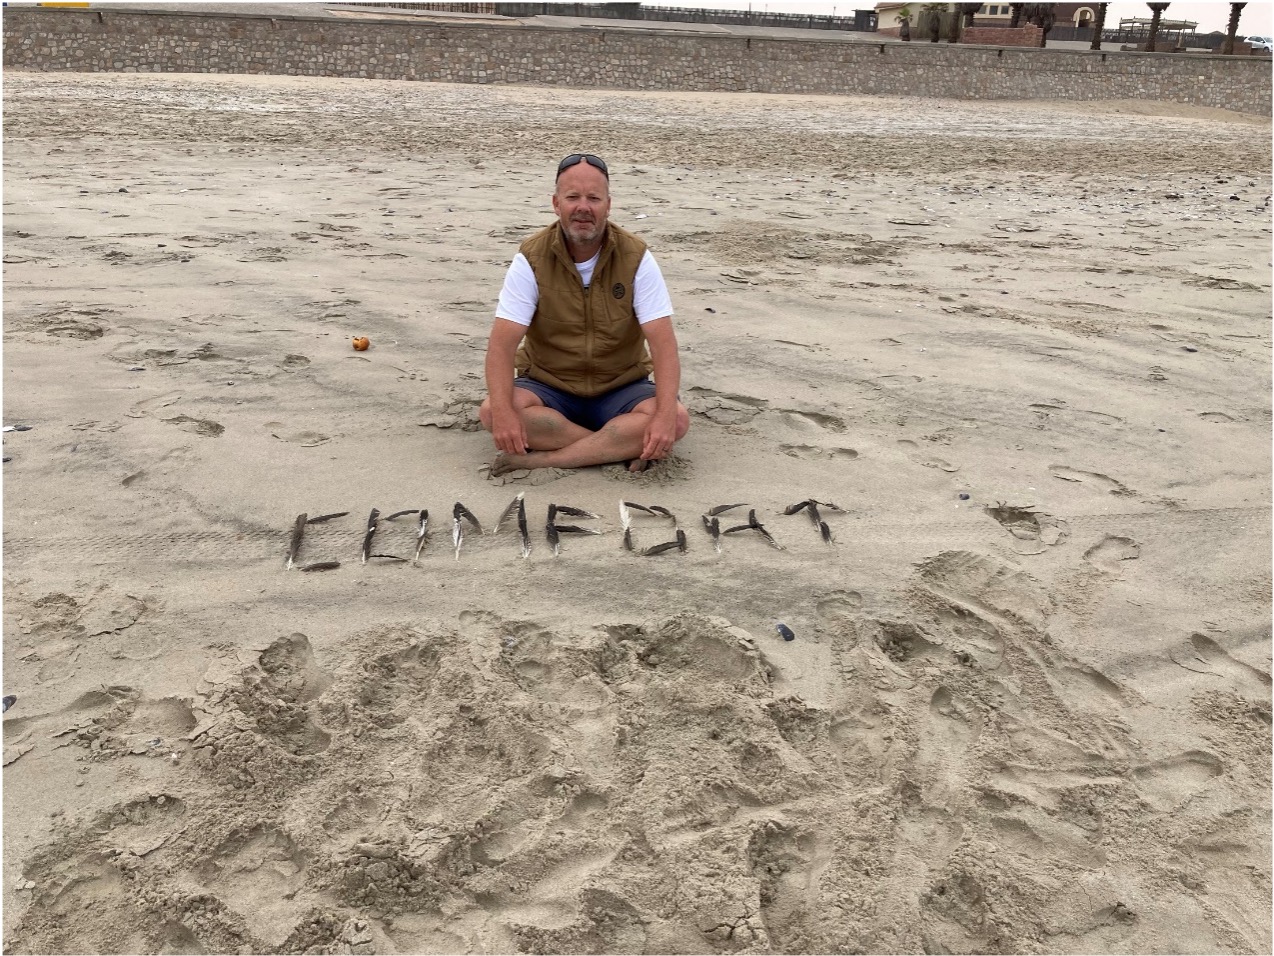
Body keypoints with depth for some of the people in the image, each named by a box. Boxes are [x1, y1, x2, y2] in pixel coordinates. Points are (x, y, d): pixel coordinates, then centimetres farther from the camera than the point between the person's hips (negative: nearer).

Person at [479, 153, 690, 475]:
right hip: (547, 387, 0)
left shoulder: (636, 258, -10)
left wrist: (665, 414, -34)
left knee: (677, 419, -28)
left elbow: (663, 343, -17)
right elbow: (502, 343, -17)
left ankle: (540, 458, -28)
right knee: (491, 410, -30)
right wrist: (503, 411, -36)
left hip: (621, 390, 0)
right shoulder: (531, 259, -10)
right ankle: (623, 447, -24)